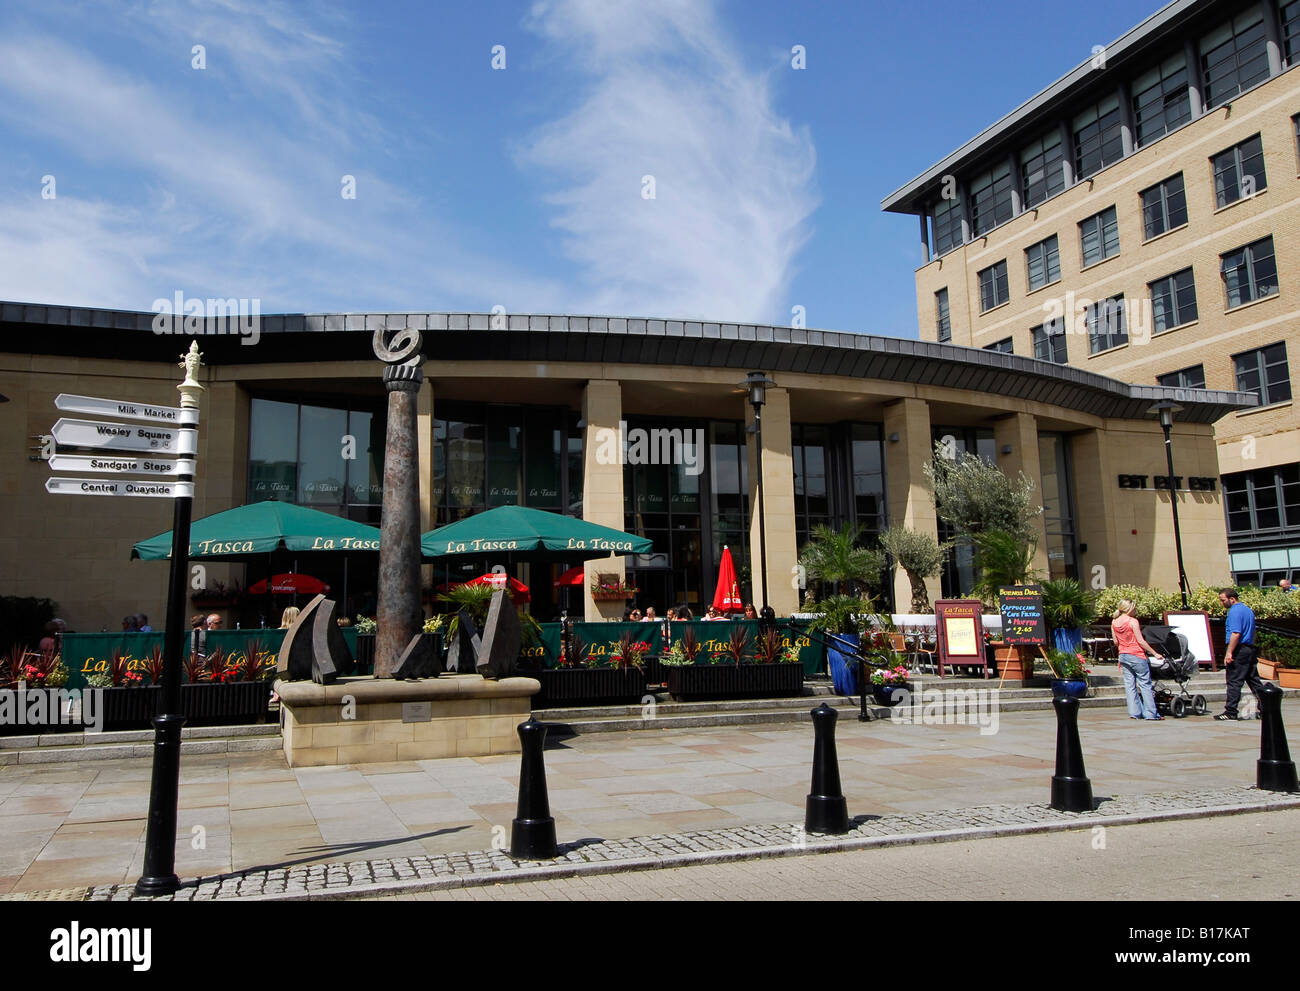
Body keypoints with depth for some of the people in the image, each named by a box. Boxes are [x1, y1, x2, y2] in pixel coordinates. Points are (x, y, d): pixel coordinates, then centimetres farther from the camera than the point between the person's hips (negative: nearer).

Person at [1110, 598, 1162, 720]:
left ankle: (1134, 712, 7)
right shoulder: (1132, 621, -14)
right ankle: (1151, 713, 3)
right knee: (1145, 684, 2)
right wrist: (1155, 653, -5)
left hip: (1123, 656, 6)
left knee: (1129, 685, 7)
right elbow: (1141, 641, -13)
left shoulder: (1114, 622, 5)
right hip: (1137, 656, -6)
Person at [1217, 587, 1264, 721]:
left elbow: (1236, 633, -22)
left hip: (1239, 650, -10)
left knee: (1234, 681, -6)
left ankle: (1230, 711, -5)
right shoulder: (1248, 610, 16)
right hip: (1251, 649, 10)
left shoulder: (1235, 611, -14)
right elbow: (1252, 633, 22)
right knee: (1254, 681, 13)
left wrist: (1229, 652, -23)